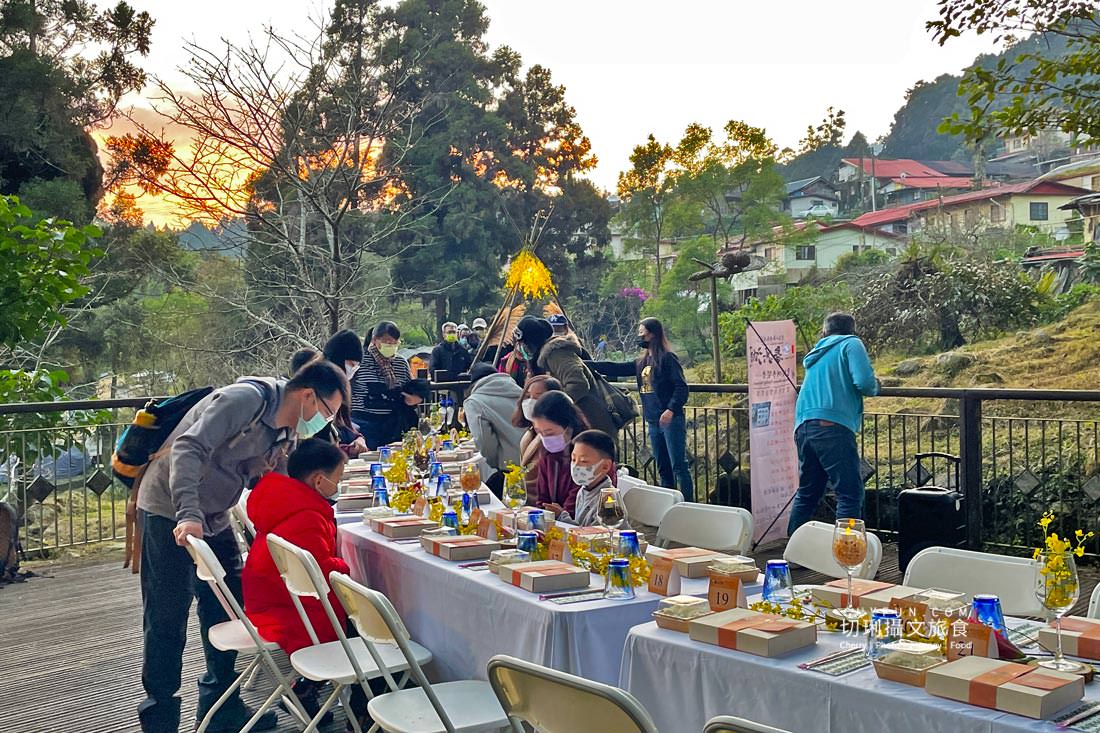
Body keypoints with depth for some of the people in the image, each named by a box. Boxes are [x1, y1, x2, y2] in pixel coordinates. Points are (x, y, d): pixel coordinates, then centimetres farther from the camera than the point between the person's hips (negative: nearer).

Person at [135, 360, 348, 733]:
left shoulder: (285, 433, 4)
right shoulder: (246, 399, -23)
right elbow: (189, 447, -32)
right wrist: (188, 514, -41)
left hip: (212, 518, 9)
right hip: (170, 512, -9)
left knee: (227, 611, 10)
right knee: (168, 620, -1)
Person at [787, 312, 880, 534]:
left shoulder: (817, 352, 25)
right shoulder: (851, 344, 5)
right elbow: (864, 382, -10)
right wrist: (875, 386, 12)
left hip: (803, 427, 8)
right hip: (832, 426, -7)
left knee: (807, 493, 17)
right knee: (850, 493, -6)